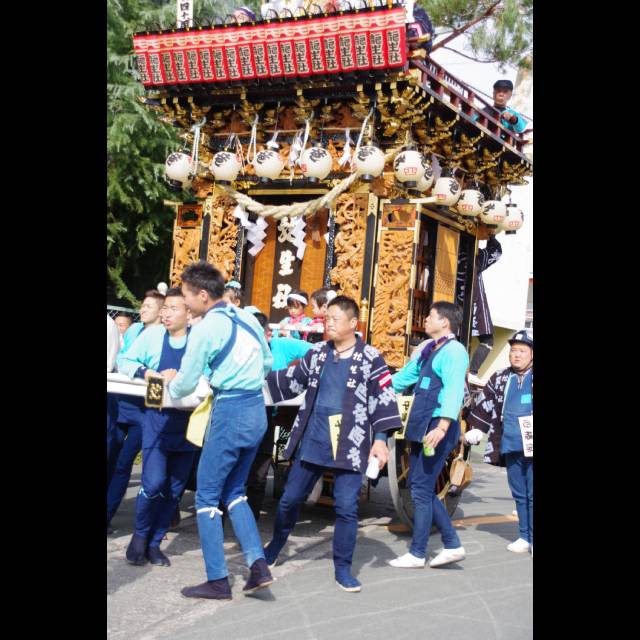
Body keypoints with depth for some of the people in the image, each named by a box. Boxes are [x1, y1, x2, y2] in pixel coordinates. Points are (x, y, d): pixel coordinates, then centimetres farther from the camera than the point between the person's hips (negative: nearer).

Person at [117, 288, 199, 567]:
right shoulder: (152, 335, -1)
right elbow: (125, 363, 7)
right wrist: (149, 373, -10)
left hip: (187, 419, 1)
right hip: (157, 417, -1)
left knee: (175, 488, 7)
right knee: (153, 483, -11)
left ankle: (154, 542, 23)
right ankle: (140, 535, 14)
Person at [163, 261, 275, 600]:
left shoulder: (205, 328, -11)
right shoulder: (248, 318, 10)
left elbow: (185, 385, -6)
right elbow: (267, 363, 20)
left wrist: (170, 382, 15)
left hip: (230, 413, -8)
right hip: (257, 410, 8)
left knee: (207, 496, 4)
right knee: (234, 493, 18)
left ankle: (217, 581, 6)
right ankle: (258, 565, 7)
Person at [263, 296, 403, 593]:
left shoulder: (370, 358, -4)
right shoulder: (317, 353, 8)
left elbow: (383, 399, -5)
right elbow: (292, 380, 19)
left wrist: (381, 438, -12)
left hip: (349, 445, -4)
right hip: (312, 441, 4)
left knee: (347, 507, -3)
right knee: (290, 498, 12)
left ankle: (343, 568, 11)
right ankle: (274, 548, 35)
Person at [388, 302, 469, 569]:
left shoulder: (454, 351, -12)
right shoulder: (428, 350, 17)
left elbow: (454, 390, -24)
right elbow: (404, 377, 28)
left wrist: (442, 427, -34)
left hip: (437, 428, -9)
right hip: (421, 426, 9)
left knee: (421, 489, -4)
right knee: (419, 487, 12)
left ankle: (417, 554, 6)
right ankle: (452, 545, 19)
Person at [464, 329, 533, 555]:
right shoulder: (500, 379, 12)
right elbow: (484, 404, 17)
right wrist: (475, 430, 13)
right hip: (511, 447, 5)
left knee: (531, 495, -2)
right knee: (519, 494, 12)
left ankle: (532, 538, 4)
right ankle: (525, 537, 20)